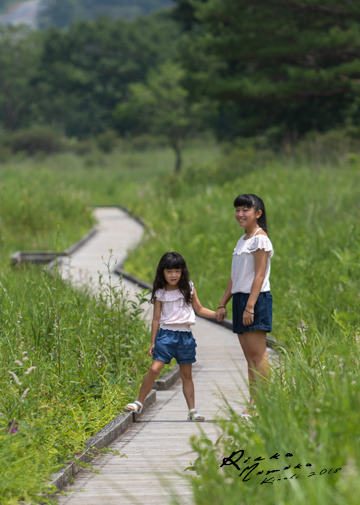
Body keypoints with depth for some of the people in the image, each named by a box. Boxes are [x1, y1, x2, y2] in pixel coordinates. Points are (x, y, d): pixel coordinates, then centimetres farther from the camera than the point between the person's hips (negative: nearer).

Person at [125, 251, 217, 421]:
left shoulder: (189, 288, 7)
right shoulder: (160, 293, 1)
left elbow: (199, 310, 16)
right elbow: (156, 319, 4)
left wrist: (217, 314, 2)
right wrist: (153, 342, 3)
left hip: (185, 335, 2)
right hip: (166, 333, -2)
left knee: (186, 375, 6)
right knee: (155, 369, -14)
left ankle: (192, 411, 8)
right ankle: (139, 402, -3)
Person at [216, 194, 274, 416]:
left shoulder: (260, 239, -8)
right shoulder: (242, 241, 19)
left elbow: (259, 275, -14)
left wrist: (250, 306, -20)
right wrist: (222, 304, 19)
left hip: (256, 299, -9)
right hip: (240, 298, 9)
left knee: (257, 354, -10)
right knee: (249, 356, 6)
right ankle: (253, 403, 6)